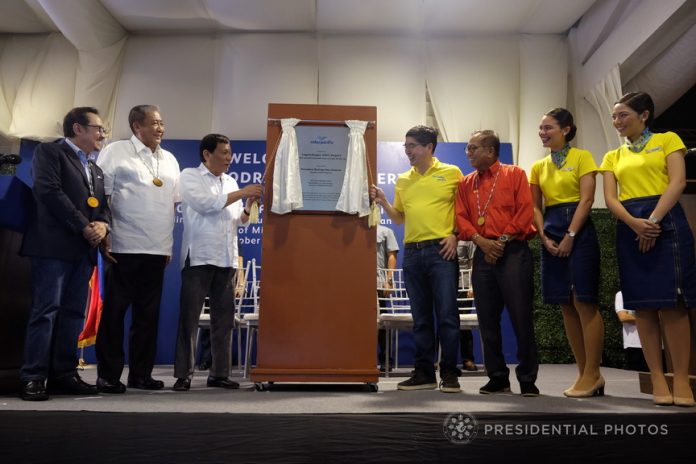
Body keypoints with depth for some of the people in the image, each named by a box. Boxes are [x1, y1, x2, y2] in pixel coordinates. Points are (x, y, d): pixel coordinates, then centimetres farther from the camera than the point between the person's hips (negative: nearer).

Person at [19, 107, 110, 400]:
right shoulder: (49, 152, 2)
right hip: (54, 246, -7)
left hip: (84, 250, 7)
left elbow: (103, 204, 18)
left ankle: (64, 374, 10)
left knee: (74, 313, 5)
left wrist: (102, 225, -5)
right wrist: (83, 227, -14)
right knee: (45, 311, -7)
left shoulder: (96, 169, 24)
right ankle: (33, 378, -2)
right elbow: (49, 192, -11)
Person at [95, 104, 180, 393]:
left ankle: (141, 373, 18)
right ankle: (108, 375, 11)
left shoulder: (169, 160, 16)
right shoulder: (115, 152, 2)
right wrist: (104, 238, -10)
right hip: (123, 248, -5)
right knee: (114, 311, 2)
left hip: (157, 250, 5)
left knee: (148, 314, 8)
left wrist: (170, 245, 13)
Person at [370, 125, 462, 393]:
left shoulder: (451, 173, 3)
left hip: (441, 250, -4)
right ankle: (424, 373, 16)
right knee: (421, 316, 8)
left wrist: (456, 235, -9)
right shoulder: (403, 180, 15)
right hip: (412, 252, 4)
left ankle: (449, 373, 7)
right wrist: (383, 202, 4)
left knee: (446, 314, -3)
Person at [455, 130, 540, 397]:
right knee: (487, 320, 5)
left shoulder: (514, 174, 4)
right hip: (483, 254, 4)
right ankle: (497, 377, 16)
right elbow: (461, 217, 8)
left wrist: (503, 240, -11)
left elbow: (525, 211, -4)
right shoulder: (466, 183, 15)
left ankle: (528, 379, 9)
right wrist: (481, 241, -8)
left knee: (521, 317, -3)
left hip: (513, 251, -4)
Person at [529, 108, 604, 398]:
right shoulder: (538, 167, 15)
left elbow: (586, 200, -8)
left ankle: (593, 374, 2)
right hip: (551, 236, 6)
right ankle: (585, 373, 13)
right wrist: (544, 237, -4)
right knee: (566, 306, 5)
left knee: (584, 302, -7)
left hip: (579, 232, -5)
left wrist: (570, 236, -15)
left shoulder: (582, 157, 0)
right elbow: (536, 207, 11)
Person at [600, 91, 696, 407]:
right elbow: (610, 199, 5)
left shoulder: (667, 140, 9)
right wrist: (635, 223, -14)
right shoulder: (613, 157, 17)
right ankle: (657, 379, 6)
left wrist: (653, 220, -17)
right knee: (643, 305, 0)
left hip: (666, 223, -3)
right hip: (630, 230, 3)